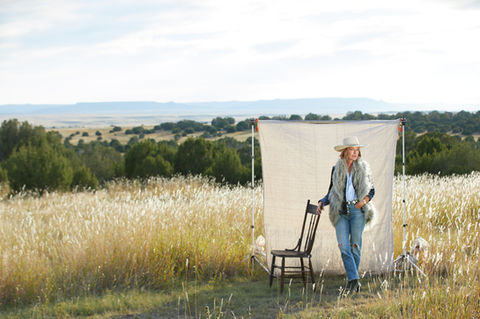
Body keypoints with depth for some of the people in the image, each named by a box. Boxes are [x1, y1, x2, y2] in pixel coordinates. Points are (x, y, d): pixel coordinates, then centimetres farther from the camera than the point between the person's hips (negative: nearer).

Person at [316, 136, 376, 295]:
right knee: (344, 246, -11)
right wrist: (322, 203, 0)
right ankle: (354, 279, -12)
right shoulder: (336, 169, 10)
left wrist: (365, 200, -9)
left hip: (358, 210, -1)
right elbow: (331, 192, 17)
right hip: (341, 211, 1)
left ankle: (352, 281, 10)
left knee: (355, 245, 0)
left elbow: (371, 190, 11)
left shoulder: (364, 168, 7)